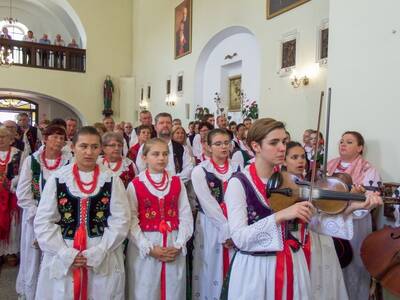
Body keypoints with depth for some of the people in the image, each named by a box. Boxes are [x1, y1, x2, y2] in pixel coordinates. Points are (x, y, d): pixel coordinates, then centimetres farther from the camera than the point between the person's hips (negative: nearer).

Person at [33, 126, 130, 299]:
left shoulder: (112, 180, -2)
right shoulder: (57, 179, 0)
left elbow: (121, 221, -4)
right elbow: (43, 222, -1)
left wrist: (97, 253, -12)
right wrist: (66, 254, -11)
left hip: (105, 260, 0)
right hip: (61, 259, 1)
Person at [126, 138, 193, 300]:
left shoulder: (177, 183, 5)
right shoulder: (135, 185, -2)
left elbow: (186, 216, 2)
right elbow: (132, 221, -7)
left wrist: (179, 245, -8)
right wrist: (149, 248, -13)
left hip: (173, 247, 2)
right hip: (144, 247, -2)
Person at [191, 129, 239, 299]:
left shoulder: (237, 169, 4)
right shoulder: (200, 171, -6)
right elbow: (208, 204, -11)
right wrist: (227, 231, -13)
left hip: (236, 227, 3)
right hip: (211, 226, -3)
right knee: (211, 270, 5)